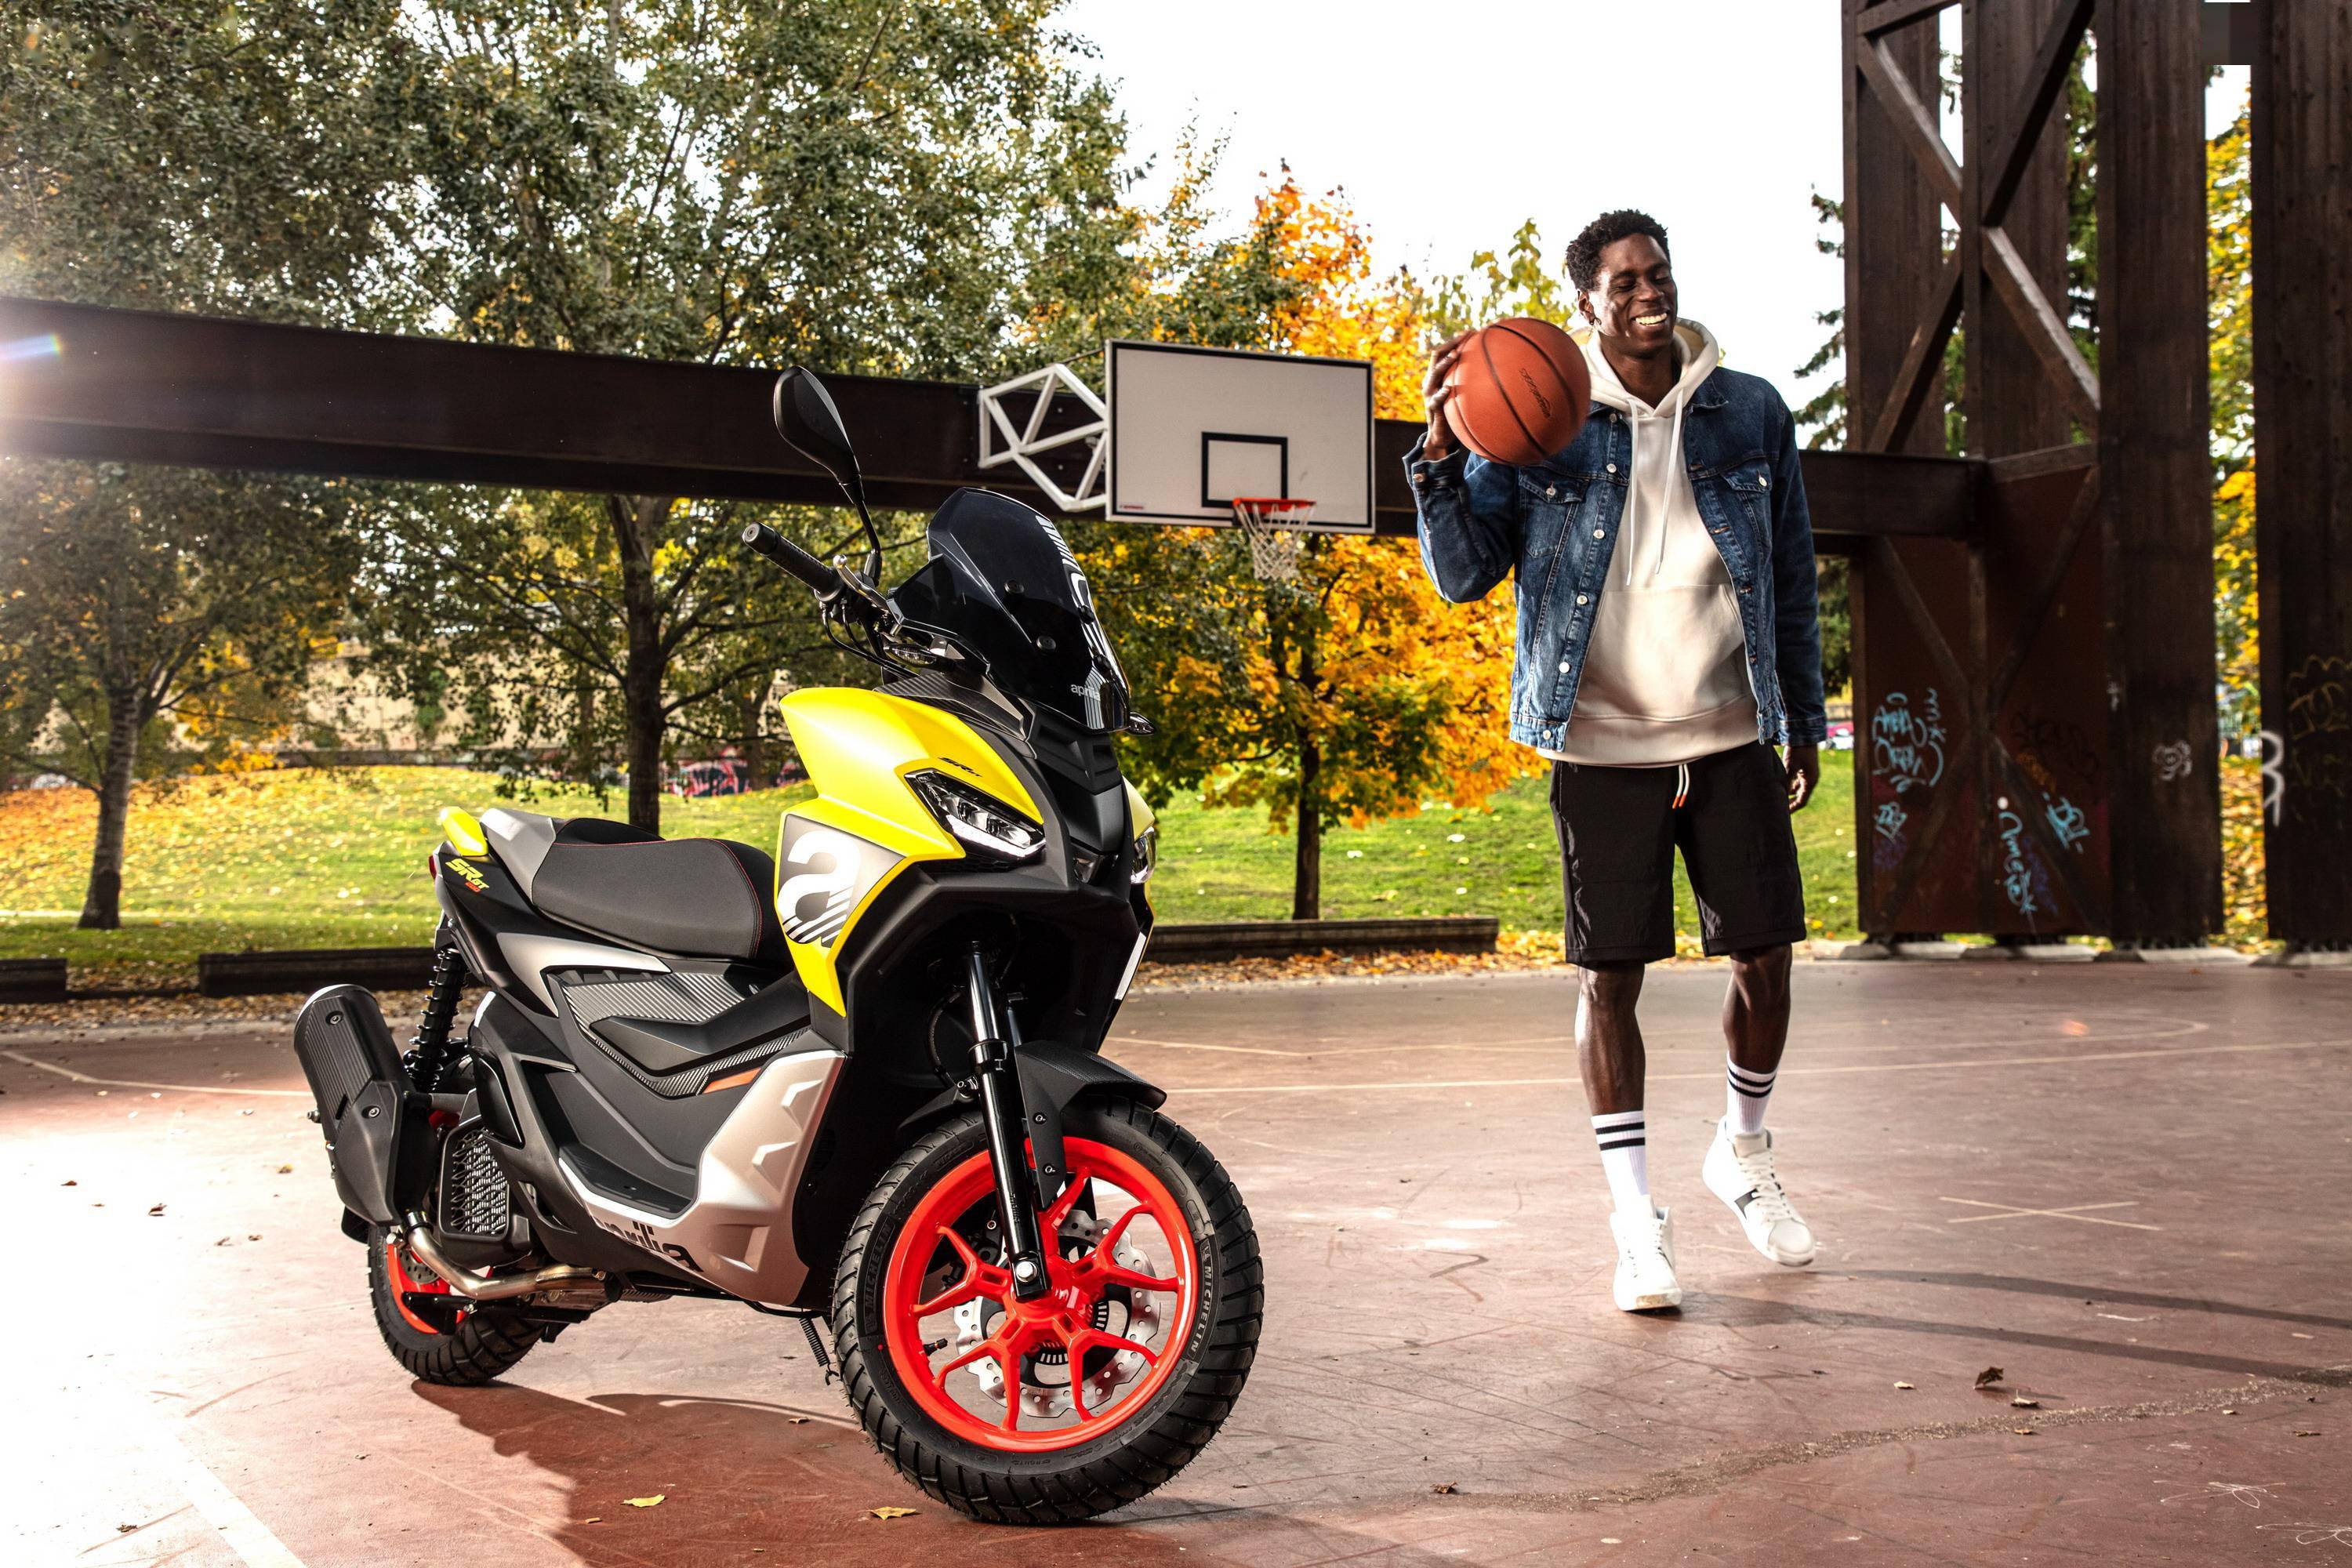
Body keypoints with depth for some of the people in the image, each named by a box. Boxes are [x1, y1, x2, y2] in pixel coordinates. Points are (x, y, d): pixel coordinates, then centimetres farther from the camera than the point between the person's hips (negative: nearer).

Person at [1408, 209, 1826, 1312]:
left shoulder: (1750, 413, 6)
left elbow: (1791, 575, 13)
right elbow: (1464, 574, -4)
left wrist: (1807, 717, 14)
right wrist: (1442, 454, -19)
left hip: (1733, 736, 3)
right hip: (1602, 745, -2)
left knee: (1766, 955, 6)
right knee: (1610, 973, 0)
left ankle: (1743, 1153, 32)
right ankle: (1635, 1218, 11)